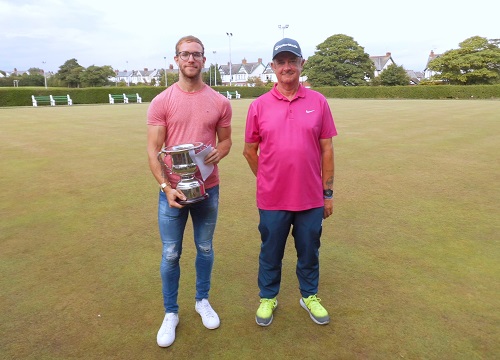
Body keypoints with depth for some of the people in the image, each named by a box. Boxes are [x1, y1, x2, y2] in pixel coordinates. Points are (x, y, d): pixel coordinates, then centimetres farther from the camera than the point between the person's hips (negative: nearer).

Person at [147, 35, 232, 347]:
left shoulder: (220, 102, 1)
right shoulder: (161, 102, -4)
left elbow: (226, 140, 9)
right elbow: (153, 150, -7)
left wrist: (218, 152, -16)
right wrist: (165, 186, -19)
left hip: (208, 189, 2)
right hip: (172, 191, -1)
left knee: (205, 248, 16)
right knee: (171, 254, 8)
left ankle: (203, 301, 38)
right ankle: (171, 313, 27)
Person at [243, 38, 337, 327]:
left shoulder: (318, 102, 0)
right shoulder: (259, 105, -2)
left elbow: (326, 148, 1)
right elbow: (250, 150, 6)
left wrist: (328, 192, 1)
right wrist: (268, 182, 11)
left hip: (311, 197, 1)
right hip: (272, 199, 0)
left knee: (309, 252, 17)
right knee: (271, 253, 15)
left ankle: (310, 296, 40)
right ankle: (268, 298, 37)